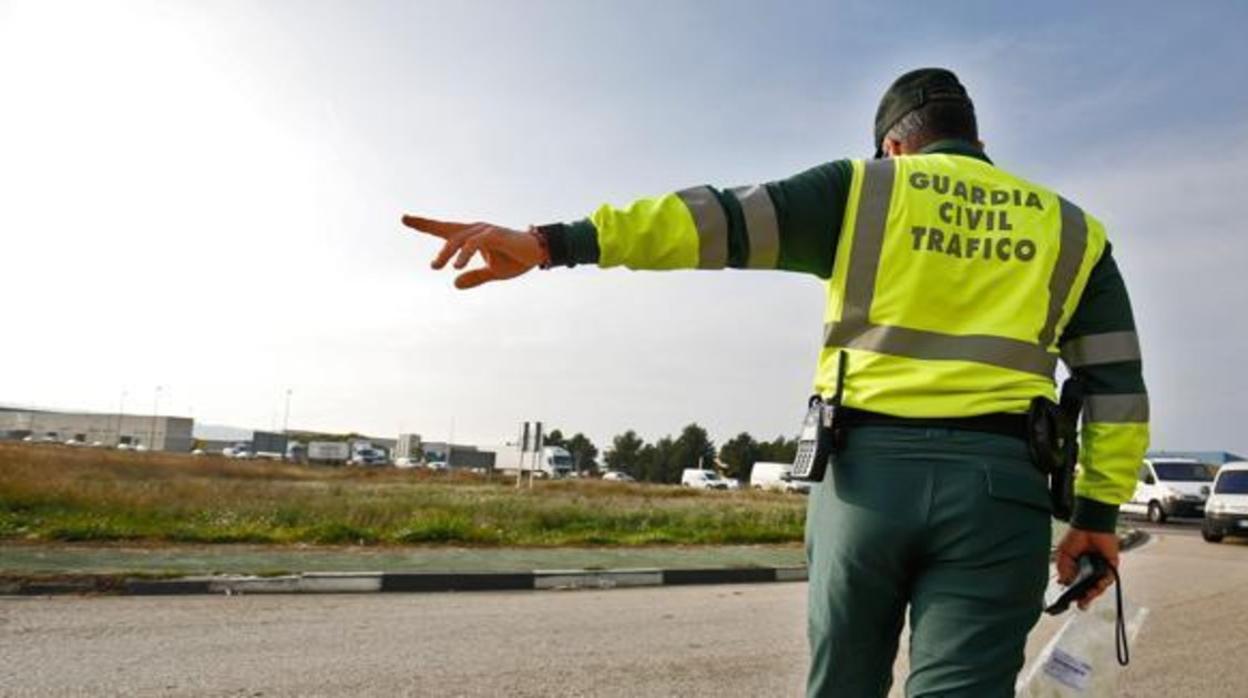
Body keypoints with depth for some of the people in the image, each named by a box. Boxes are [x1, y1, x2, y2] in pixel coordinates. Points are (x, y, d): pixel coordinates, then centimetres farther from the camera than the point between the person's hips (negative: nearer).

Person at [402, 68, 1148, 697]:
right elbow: (1117, 383, 13)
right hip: (996, 487, 1)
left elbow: (716, 218, -4)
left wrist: (552, 241, -11)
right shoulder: (1069, 229, 18)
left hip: (869, 473, -1)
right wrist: (1099, 512, 16)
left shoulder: (860, 189, 8)